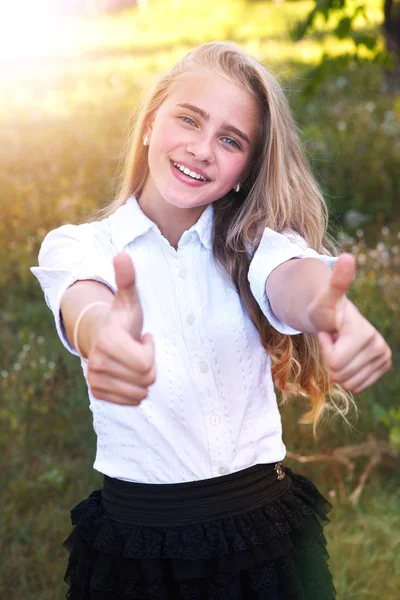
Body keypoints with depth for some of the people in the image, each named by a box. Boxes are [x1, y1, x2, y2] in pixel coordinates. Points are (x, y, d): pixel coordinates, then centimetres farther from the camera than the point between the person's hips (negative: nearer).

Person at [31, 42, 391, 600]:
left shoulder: (256, 241, 0)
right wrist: (104, 332, -52)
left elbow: (294, 280, -23)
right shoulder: (75, 246, -4)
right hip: (136, 540, -1)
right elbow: (83, 304, -27)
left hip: (270, 533, 1)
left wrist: (330, 308, -48)